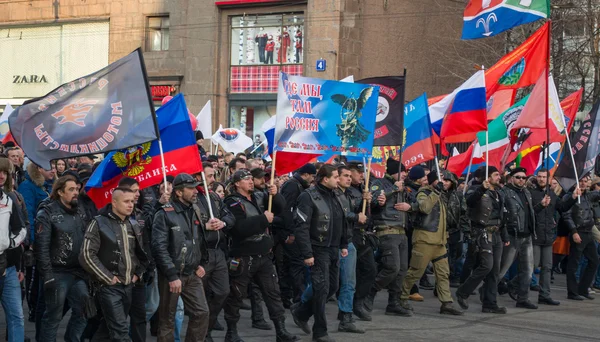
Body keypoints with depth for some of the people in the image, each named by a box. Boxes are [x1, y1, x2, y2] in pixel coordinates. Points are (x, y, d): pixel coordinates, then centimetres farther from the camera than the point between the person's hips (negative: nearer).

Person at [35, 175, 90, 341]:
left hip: (79, 272, 6)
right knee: (53, 316, 2)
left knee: (82, 313, 7)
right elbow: (42, 247, -13)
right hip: (58, 273, -6)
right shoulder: (47, 213, -7)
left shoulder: (79, 212, 11)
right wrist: (47, 276, -17)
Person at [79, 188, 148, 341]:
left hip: (129, 286, 6)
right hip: (109, 287, -6)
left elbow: (142, 253, 24)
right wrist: (107, 278, -13)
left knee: (111, 328, 13)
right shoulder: (99, 223, -8)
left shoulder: (134, 225, 11)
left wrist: (138, 274, 10)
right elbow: (87, 255, -13)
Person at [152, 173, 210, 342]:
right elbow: (159, 247, -19)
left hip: (192, 275, 6)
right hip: (171, 276, -6)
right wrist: (172, 276, -22)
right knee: (167, 319, 3)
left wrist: (199, 264, 10)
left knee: (202, 313, 3)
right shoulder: (164, 214, -13)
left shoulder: (194, 212, 10)